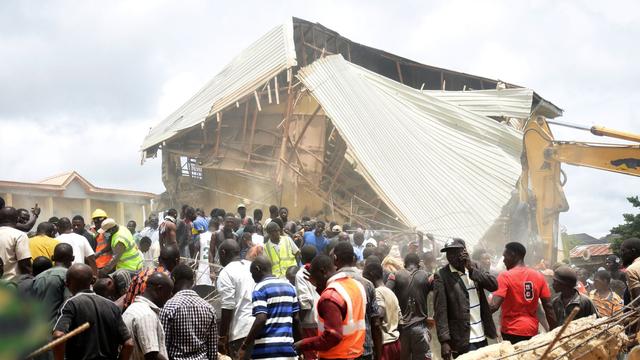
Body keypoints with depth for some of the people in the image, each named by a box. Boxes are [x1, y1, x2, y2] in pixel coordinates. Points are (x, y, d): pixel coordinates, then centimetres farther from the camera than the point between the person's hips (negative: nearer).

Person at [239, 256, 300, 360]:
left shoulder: (260, 288, -7)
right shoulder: (289, 286, 14)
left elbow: (261, 320, -18)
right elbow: (296, 319, 14)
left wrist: (244, 346, -12)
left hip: (266, 350, -6)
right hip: (288, 348, 6)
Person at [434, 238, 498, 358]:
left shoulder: (474, 266, 7)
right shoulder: (442, 275, -8)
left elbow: (494, 285, -5)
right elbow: (440, 311, -13)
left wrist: (471, 269, -14)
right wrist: (444, 341, -20)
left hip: (482, 337, 5)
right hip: (462, 340, -5)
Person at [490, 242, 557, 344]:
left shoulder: (505, 276, -10)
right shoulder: (539, 276, 5)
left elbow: (494, 306, -20)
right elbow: (548, 307, 4)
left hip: (511, 332, -5)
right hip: (532, 331, 5)